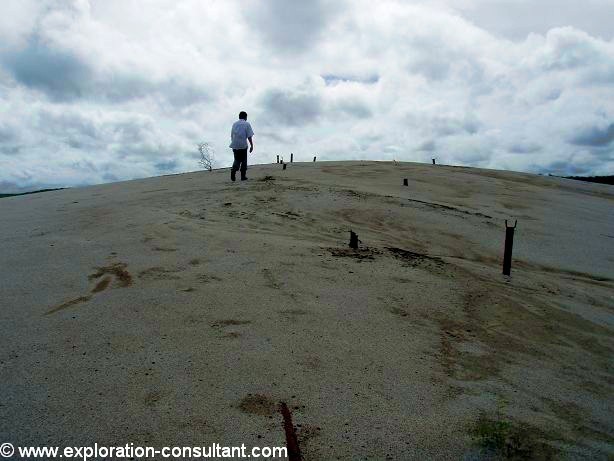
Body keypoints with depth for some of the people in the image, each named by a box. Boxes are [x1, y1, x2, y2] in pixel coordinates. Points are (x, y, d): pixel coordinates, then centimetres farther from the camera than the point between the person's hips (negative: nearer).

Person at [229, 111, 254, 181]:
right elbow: (249, 136, -8)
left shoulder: (234, 124, 11)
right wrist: (251, 145, -3)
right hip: (243, 145, -4)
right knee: (244, 160, 8)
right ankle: (243, 176, 10)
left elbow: (231, 135, 15)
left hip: (235, 145, 4)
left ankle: (233, 170, -11)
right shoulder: (247, 124, -2)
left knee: (237, 159, 14)